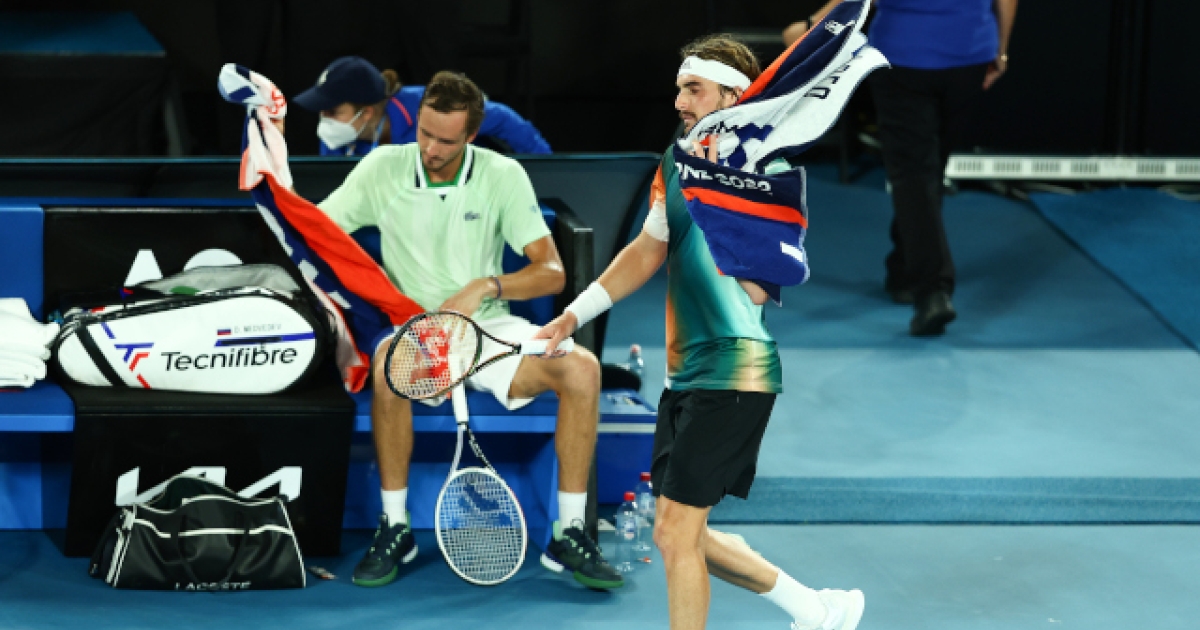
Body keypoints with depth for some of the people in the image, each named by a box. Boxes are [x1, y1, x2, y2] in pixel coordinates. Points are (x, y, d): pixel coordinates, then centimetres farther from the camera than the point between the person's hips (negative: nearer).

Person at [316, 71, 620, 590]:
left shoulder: (503, 175, -1)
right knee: (390, 362, -38)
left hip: (489, 329, 1)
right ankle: (395, 529, -23)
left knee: (581, 368, -25)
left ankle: (568, 536, -15)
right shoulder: (382, 168, 0)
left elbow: (551, 272, -4)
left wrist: (485, 286, -21)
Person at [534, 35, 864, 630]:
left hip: (734, 374, -9)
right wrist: (575, 314, 20)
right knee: (682, 536, 13)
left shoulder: (764, 171, -14)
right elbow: (647, 251, 24)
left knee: (676, 532, -8)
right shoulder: (678, 161, 11)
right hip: (686, 374, 9)